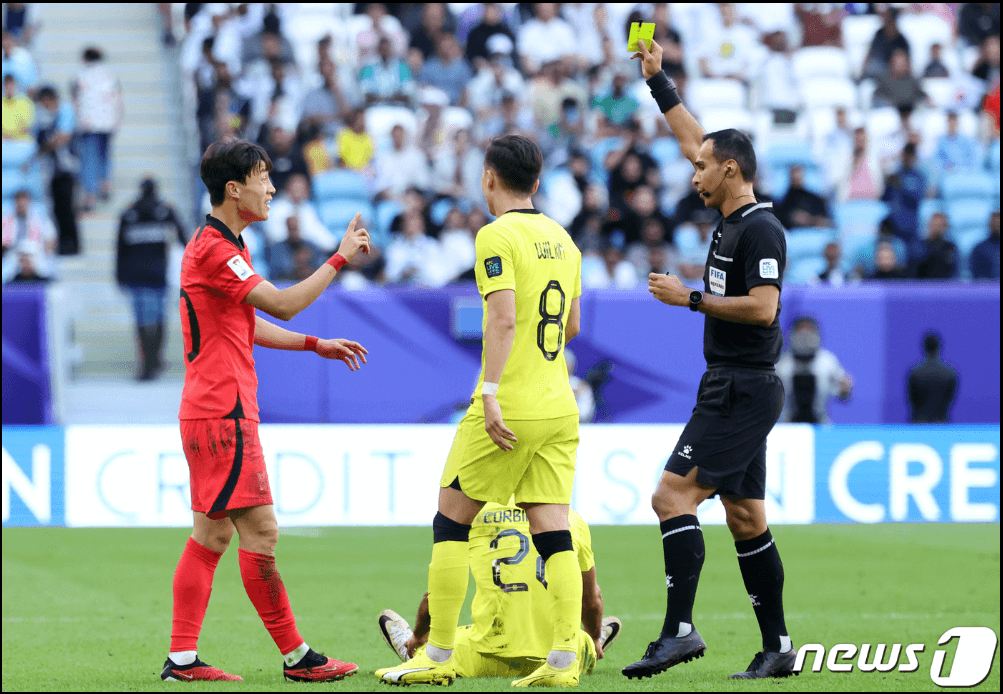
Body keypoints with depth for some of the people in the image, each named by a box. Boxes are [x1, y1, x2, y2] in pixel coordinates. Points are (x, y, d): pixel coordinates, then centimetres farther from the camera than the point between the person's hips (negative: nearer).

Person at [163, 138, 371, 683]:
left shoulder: (223, 245, 18)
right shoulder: (213, 249, -15)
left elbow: (249, 325, 27)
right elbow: (282, 304, -17)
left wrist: (317, 345, 24)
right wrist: (341, 259, -11)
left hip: (210, 410, 11)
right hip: (223, 412, -11)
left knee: (210, 536, 9)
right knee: (260, 533, -7)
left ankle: (182, 658, 7)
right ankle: (296, 657, -4)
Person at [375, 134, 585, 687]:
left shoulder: (497, 236, -8)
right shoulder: (561, 239, 13)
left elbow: (504, 318, -19)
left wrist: (490, 393, -22)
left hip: (509, 409, -6)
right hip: (559, 408, 6)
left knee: (452, 521, 4)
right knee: (554, 531, 3)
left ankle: (439, 657, 4)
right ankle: (565, 659, -5)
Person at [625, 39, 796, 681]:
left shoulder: (760, 229, -13)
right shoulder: (733, 221, 13)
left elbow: (762, 307, -23)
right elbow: (696, 140, 25)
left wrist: (691, 298, -17)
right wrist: (659, 80, 28)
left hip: (743, 389, -9)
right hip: (734, 387, 9)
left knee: (675, 494, -15)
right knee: (746, 518, 9)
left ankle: (680, 629, -20)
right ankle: (777, 649, 10)